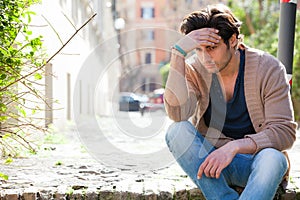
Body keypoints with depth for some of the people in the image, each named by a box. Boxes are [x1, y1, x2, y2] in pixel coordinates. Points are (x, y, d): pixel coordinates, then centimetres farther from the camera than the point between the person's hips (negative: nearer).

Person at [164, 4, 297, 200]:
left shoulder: (268, 68, -10)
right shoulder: (195, 69, -4)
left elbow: (285, 131, -16)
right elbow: (178, 113, -24)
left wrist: (235, 147, -30)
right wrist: (178, 52, -26)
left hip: (254, 159, -2)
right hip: (210, 160, 2)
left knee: (273, 158, -36)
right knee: (177, 131, -25)